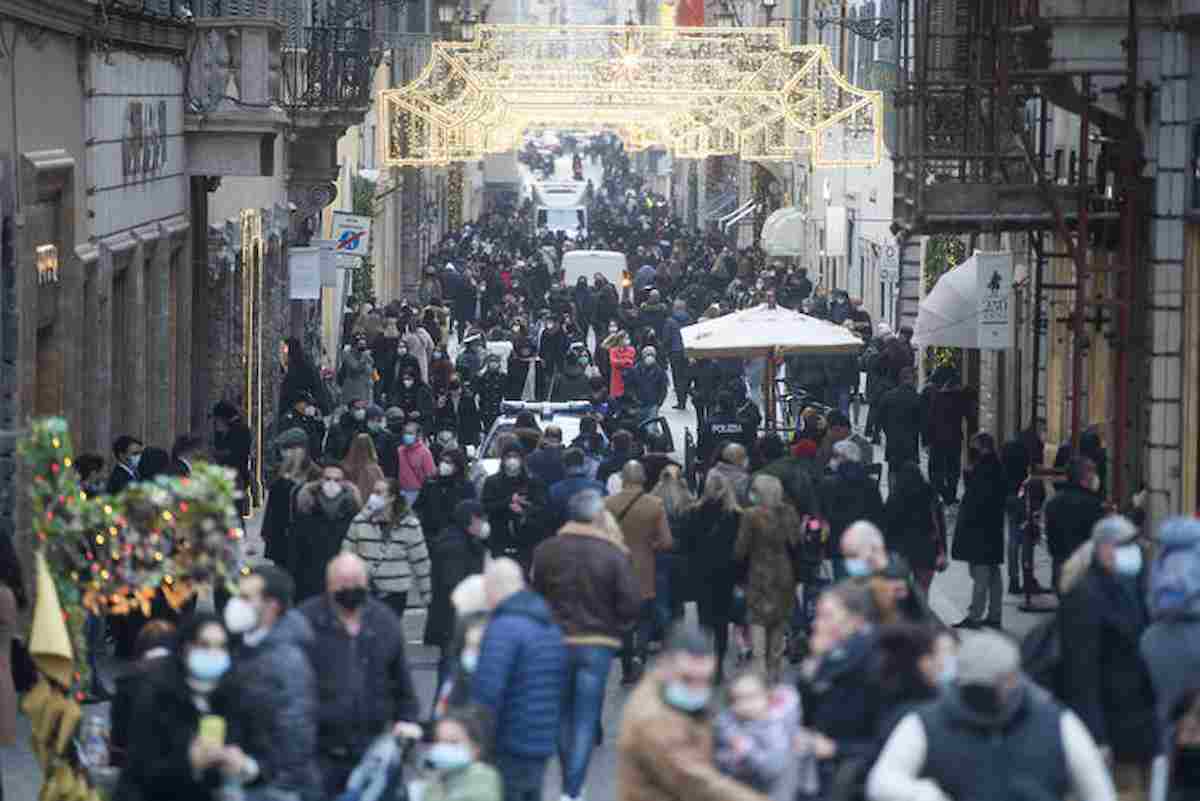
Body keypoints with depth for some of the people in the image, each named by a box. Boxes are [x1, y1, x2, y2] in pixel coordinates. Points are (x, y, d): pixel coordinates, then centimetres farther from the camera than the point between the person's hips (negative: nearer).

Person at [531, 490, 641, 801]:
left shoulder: (546, 551, -4)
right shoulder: (615, 555, -12)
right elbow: (631, 603, -12)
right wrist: (616, 628, 6)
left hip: (556, 642, 3)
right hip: (598, 645, -3)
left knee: (563, 715, 19)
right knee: (586, 720, 2)